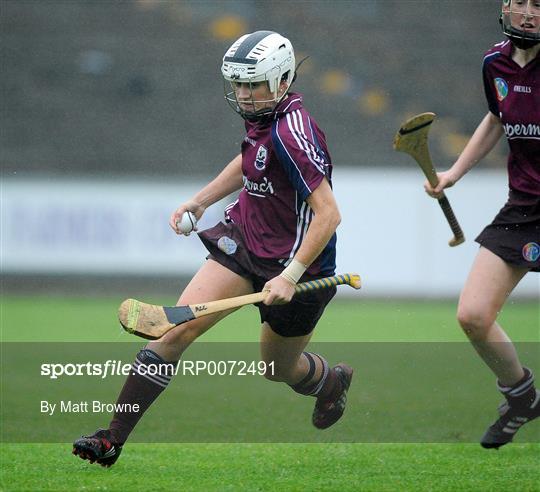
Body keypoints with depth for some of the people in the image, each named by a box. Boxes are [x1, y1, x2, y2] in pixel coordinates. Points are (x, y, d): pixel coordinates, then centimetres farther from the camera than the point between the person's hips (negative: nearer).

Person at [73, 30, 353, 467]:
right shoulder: (261, 118, -1)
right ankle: (114, 437, -8)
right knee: (177, 328, -8)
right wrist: (201, 200, 19)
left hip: (294, 263, -7)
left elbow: (328, 214, -29)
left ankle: (333, 380, 52)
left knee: (279, 369, 15)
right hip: (243, 241, 7)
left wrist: (291, 275, -30)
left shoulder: (291, 133, -27)